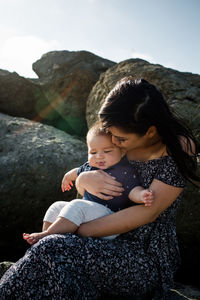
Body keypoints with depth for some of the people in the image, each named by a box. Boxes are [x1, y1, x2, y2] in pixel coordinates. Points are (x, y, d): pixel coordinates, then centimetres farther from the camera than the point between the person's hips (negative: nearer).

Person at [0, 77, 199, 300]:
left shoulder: (178, 150, -15)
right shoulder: (120, 143, 3)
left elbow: (146, 213, -21)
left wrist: (78, 231, -21)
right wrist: (84, 179, -14)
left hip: (147, 256, -5)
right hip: (111, 240, 6)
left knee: (53, 251, -28)